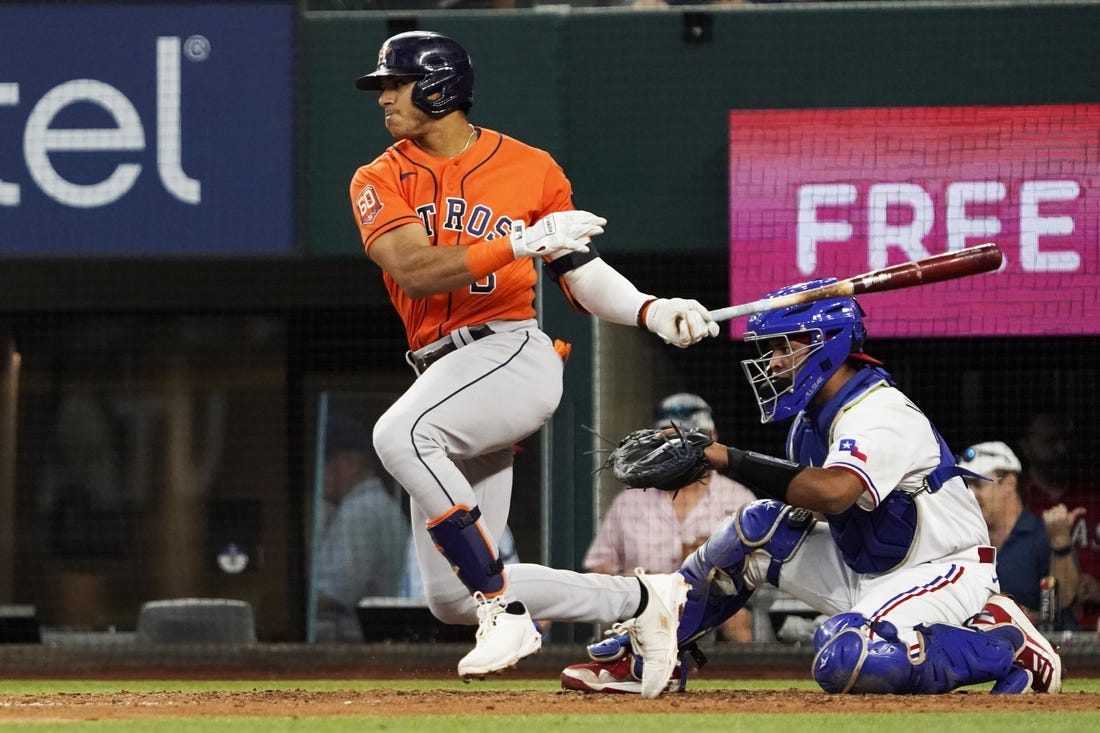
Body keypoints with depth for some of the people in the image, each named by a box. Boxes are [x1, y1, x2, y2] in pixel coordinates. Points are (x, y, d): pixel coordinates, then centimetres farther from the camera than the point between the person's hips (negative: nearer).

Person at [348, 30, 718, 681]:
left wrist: (653, 312, -4)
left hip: (513, 353, -5)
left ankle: (503, 609, -29)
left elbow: (580, 273, 13)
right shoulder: (380, 182, 7)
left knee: (401, 434, -36)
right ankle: (638, 599, 18)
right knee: (452, 598, 1)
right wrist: (521, 243, -20)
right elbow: (414, 272, -10)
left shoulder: (531, 169, 6)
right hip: (441, 376, 5)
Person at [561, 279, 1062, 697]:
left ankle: (1002, 643, -13)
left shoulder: (880, 416, -23)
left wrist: (723, 457, -40)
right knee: (762, 524, -5)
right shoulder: (812, 418, 7)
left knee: (846, 660, -34)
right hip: (862, 569, 9)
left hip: (942, 574, -9)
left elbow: (831, 492, -42)